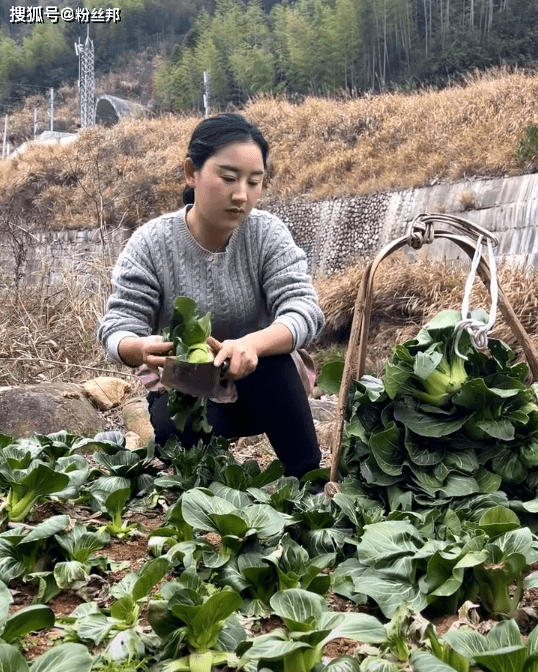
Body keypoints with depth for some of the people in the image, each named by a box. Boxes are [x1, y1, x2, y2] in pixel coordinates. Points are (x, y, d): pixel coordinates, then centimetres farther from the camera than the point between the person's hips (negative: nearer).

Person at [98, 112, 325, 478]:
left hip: (258, 393, 2)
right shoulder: (151, 244, -13)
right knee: (179, 427, -34)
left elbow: (304, 310, -24)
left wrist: (253, 344, -46)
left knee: (270, 360, -32)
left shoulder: (268, 234, -12)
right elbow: (117, 329, -17)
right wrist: (142, 349, -43)